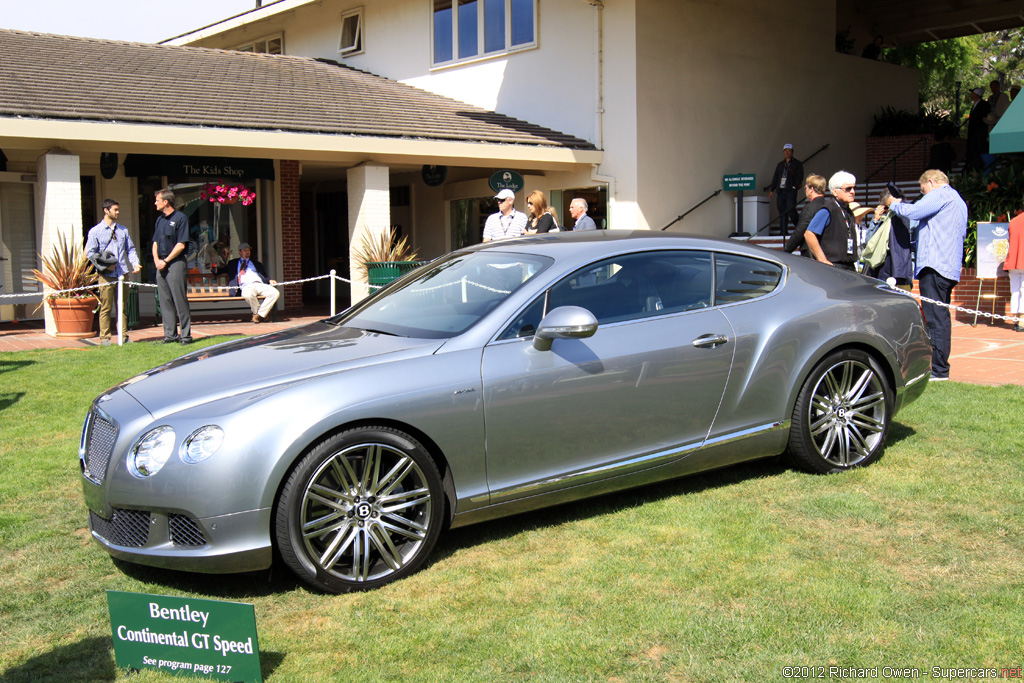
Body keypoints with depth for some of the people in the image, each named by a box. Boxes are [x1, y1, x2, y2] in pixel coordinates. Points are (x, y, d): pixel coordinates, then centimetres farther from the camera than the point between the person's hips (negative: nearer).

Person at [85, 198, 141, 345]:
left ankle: (124, 336, 12)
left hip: (122, 273, 4)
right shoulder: (95, 231, 3)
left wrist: (135, 263, 1)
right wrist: (105, 265, -11)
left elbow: (130, 249, 19)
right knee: (106, 307, -3)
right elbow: (90, 253, 1)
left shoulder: (123, 230, 17)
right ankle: (105, 337, 2)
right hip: (106, 275, -4)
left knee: (122, 306, 7)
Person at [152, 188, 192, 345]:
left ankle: (185, 334, -3)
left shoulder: (180, 218, -5)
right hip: (161, 265, 7)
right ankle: (170, 334, 12)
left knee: (180, 300, -7)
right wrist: (157, 260, 1)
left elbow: (181, 245, -10)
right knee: (165, 301, 7)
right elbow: (155, 242, 18)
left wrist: (166, 261, -11)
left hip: (175, 263, -7)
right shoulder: (159, 219, 18)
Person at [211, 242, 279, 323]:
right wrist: (215, 269, 7)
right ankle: (257, 312, -16)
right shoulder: (233, 263, 28)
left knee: (275, 293, -28)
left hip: (260, 285, 3)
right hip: (247, 286, -3)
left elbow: (264, 277, 28)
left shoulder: (256, 263, 31)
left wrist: (269, 280, 5)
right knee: (249, 295, -42)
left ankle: (260, 315, -23)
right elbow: (221, 270, 31)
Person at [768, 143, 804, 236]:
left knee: (791, 210, -14)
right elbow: (775, 177, 21)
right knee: (782, 212, 2)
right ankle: (784, 232, 5)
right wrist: (772, 190, 12)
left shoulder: (797, 164, 7)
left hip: (791, 191, -5)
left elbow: (800, 177, -2)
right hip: (781, 191, 5)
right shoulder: (780, 165, 21)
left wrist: (795, 186, -16)